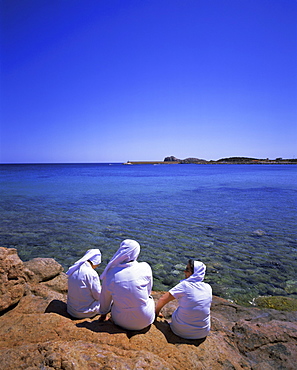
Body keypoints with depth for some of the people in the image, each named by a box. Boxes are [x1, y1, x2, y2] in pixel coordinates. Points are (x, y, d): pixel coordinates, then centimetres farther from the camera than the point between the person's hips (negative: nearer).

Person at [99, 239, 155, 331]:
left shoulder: (110, 273, -11)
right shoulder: (145, 267, -13)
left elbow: (105, 299, 4)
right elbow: (148, 291, 4)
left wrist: (103, 314, 25)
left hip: (121, 322, 1)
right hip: (145, 321, 0)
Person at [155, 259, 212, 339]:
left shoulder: (184, 285, -18)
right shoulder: (208, 288, -6)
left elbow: (163, 299, -12)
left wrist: (156, 313, 6)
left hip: (181, 331, -3)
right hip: (203, 333, 3)